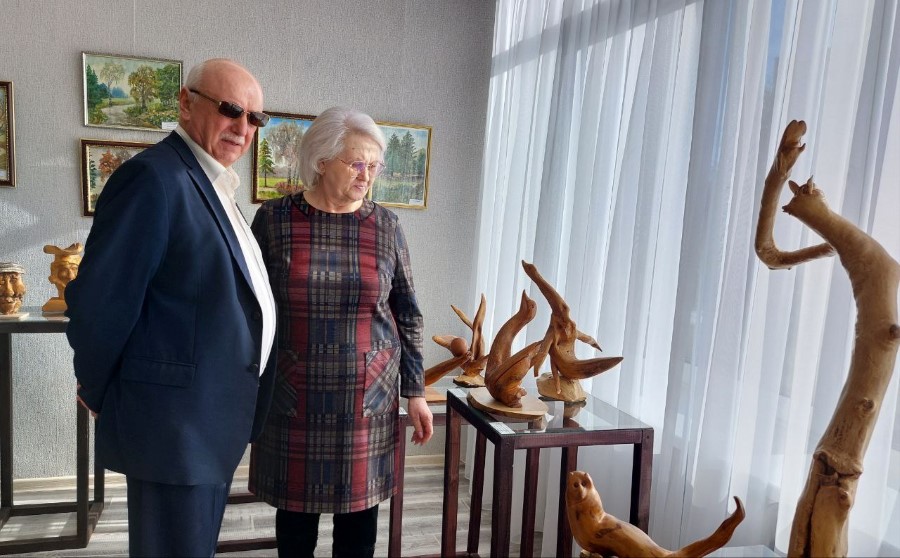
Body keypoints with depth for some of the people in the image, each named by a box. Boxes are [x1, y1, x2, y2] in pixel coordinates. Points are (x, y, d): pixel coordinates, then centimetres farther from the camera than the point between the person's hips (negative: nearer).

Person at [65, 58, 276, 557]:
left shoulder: (211, 185, 13)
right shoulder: (153, 178, -17)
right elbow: (99, 302, -18)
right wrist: (100, 396, -5)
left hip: (215, 422, 9)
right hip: (174, 424, -9)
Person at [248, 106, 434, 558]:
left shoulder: (385, 226, 0)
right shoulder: (274, 218, -4)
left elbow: (407, 314, 4)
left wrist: (415, 391, 3)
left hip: (366, 399, 1)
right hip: (292, 400, -1)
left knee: (359, 514, 12)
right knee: (295, 511, 14)